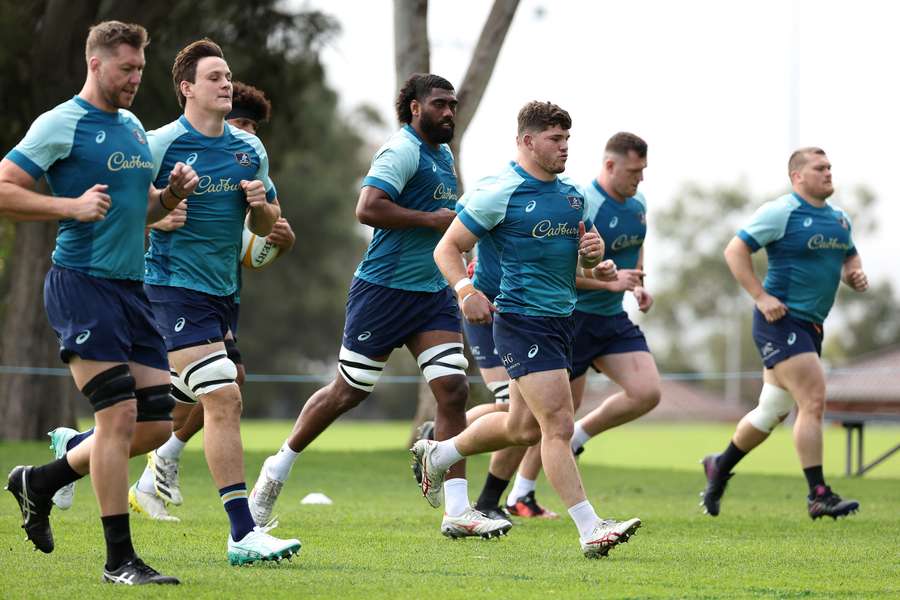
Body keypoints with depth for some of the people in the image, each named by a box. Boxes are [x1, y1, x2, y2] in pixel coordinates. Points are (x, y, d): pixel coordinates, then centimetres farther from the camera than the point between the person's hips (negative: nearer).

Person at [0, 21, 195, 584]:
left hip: (132, 287, 8)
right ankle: (120, 559, -7)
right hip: (83, 283, -8)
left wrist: (171, 194, 8)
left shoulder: (133, 128, 18)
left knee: (157, 423, 4)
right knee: (120, 413, -14)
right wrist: (72, 206, -18)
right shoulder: (62, 124, -6)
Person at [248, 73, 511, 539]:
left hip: (433, 292, 8)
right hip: (383, 290, -8)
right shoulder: (402, 151, -14)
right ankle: (277, 470, 24)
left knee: (453, 390, -6)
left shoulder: (443, 154, 15)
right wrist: (431, 220, -22)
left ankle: (457, 512, -6)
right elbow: (368, 207, -28)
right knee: (348, 391, 3)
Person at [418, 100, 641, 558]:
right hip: (522, 320, -9)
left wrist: (594, 251, 0)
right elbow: (447, 248, -7)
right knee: (558, 425, -13)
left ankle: (436, 455, 40)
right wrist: (465, 290, -25)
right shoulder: (500, 193, -10)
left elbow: (588, 254, 24)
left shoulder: (571, 194, 13)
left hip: (561, 319, 9)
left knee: (522, 427, 18)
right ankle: (590, 531, -13)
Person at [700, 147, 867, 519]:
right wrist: (761, 297, -17)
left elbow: (849, 257, 29)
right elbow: (735, 251, -11)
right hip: (781, 321, -9)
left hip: (810, 327, 9)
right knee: (813, 399, -17)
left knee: (772, 411, 15)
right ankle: (818, 496, -14)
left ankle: (720, 467, 35)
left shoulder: (839, 220, 13)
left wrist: (855, 276, 5)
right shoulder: (781, 212, -11)